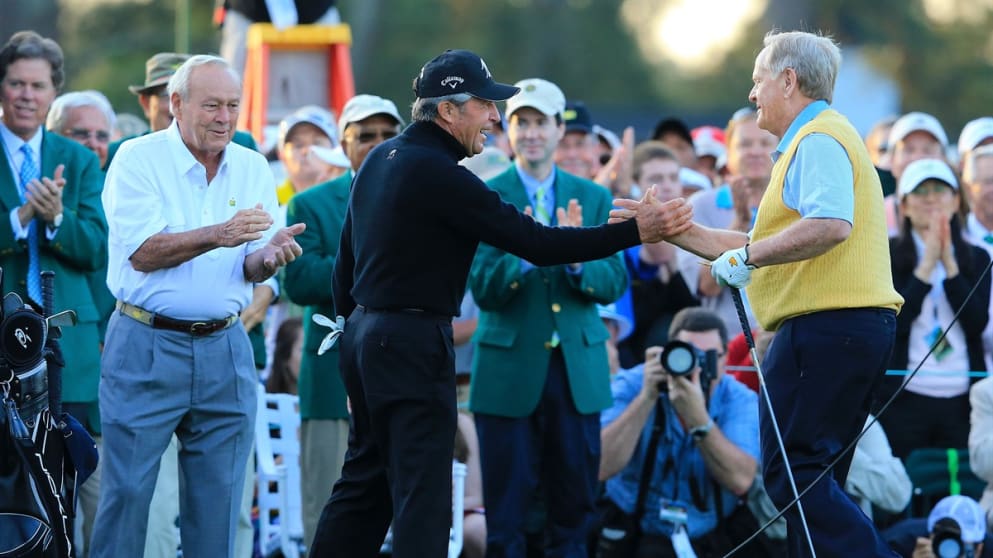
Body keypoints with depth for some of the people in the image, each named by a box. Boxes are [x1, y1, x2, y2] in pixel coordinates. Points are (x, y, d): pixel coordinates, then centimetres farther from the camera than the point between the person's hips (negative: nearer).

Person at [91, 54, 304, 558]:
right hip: (147, 345, -4)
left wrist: (269, 255, -20)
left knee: (218, 497, 5)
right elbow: (142, 253, -15)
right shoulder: (139, 159, -4)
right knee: (127, 489, -4)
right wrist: (218, 236, -27)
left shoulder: (252, 168, 9)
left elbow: (250, 269, 4)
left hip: (224, 347, 4)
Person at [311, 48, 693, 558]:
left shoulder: (381, 158, 11)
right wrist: (635, 231, -21)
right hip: (413, 343, -10)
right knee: (422, 495, -8)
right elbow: (534, 243, -20)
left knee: (366, 480, 16)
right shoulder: (438, 174, -17)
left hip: (364, 333, 10)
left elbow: (346, 258, 18)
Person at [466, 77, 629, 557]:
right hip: (509, 369, -3)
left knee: (573, 505, 5)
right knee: (506, 514, 0)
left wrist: (576, 259, -19)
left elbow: (614, 284, 2)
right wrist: (521, 258, -27)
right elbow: (483, 291, -8)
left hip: (578, 370, 3)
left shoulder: (593, 198, 9)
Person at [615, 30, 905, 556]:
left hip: (827, 325, -11)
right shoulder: (816, 140, 25)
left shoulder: (817, 139, -8)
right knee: (813, 482, 12)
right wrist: (672, 230, 29)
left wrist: (749, 255, -19)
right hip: (854, 326, 11)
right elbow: (760, 247, 29)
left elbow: (831, 225, -27)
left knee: (792, 474, -12)